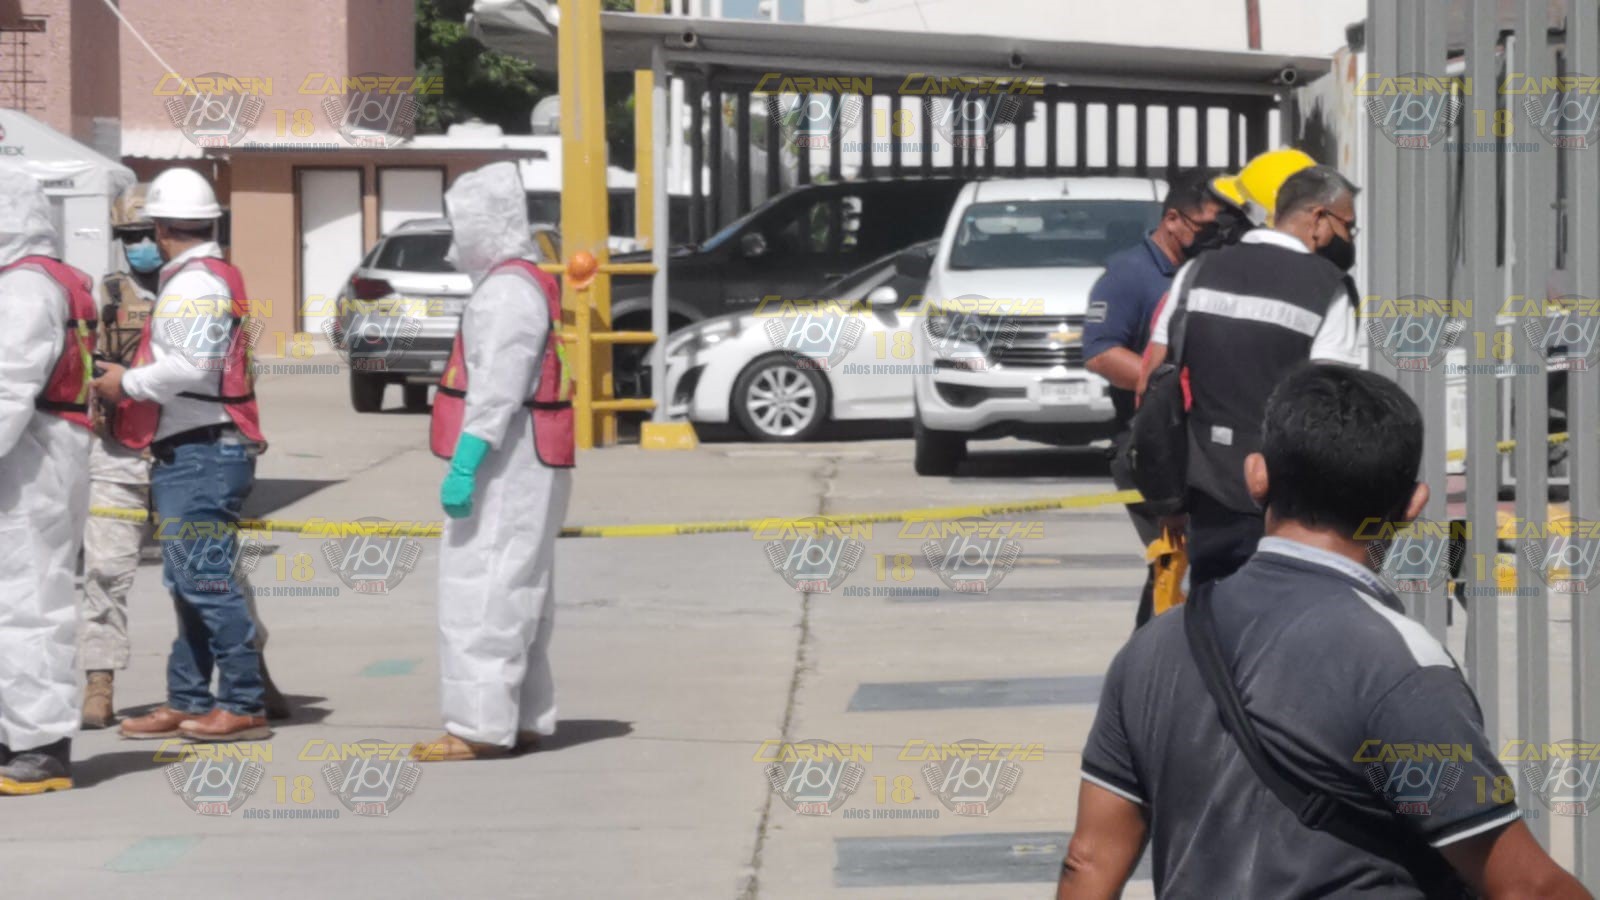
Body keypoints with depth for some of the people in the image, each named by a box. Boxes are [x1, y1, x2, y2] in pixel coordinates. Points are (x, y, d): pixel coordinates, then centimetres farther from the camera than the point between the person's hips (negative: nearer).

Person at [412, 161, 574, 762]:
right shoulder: (524, 284, 19)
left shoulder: (508, 290, -15)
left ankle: (481, 727, -10)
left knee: (479, 595, -10)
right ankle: (525, 721, 18)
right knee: (515, 596, 14)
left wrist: (463, 467, -24)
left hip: (506, 465, -11)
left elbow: (497, 390, -23)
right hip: (520, 466, 11)